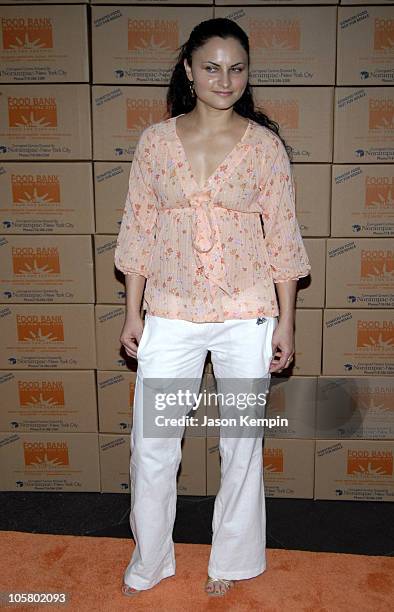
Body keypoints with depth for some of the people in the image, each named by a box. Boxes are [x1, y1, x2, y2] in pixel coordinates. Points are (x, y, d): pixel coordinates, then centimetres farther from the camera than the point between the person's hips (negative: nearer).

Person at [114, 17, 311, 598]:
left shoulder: (266, 145, -1)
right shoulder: (155, 140, 2)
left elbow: (282, 236, 0)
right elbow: (138, 230, 4)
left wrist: (286, 321, -1)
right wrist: (132, 312, 2)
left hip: (247, 315, -1)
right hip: (170, 315, 1)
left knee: (243, 443, 11)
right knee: (151, 442, 8)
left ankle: (231, 560, 35)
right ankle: (149, 560, 33)